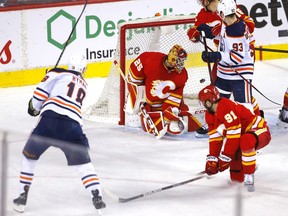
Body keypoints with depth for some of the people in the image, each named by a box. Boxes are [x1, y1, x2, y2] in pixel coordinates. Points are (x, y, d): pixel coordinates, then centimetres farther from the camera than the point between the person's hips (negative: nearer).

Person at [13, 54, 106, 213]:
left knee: (29, 155, 18)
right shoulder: (83, 85, 28)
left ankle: (23, 196, 15)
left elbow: (41, 91, 2)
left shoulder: (59, 74, 13)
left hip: (50, 120, -2)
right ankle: (96, 196, 0)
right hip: (72, 126, 2)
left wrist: (35, 107, 20)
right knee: (82, 162, 17)